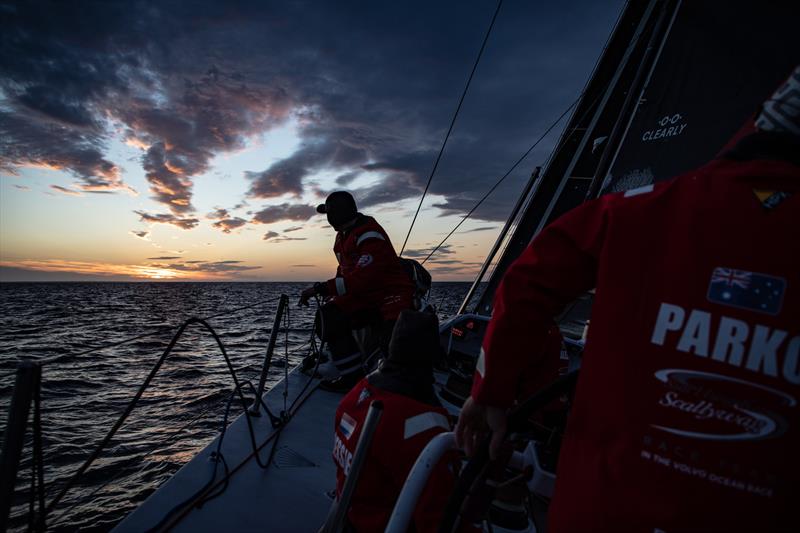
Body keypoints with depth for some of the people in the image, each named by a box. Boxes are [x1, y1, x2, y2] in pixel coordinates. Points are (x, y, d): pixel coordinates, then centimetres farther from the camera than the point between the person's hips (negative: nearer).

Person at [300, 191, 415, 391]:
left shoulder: (370, 235, -20)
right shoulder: (343, 236, 12)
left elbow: (361, 278, -30)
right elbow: (344, 270, 22)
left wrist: (321, 288, -27)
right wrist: (332, 295, 5)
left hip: (392, 294, -9)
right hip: (364, 296, 9)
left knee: (393, 342, -30)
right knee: (330, 316, -12)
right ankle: (352, 375, -6)